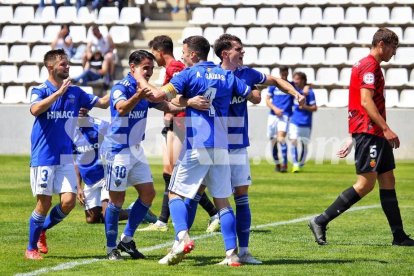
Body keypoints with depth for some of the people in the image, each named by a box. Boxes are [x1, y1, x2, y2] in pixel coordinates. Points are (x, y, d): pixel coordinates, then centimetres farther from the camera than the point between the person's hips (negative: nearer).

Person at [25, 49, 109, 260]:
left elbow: (102, 103, 9)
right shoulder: (40, 91, -6)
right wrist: (58, 92, -31)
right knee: (44, 202, -5)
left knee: (69, 201, -6)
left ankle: (42, 229, 21)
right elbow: (35, 109, -27)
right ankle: (31, 248, 11)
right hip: (44, 156, -5)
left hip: (66, 157, 5)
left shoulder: (75, 92, 9)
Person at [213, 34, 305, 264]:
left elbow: (275, 81, 19)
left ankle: (243, 251, 6)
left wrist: (295, 92, 5)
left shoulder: (246, 74, 4)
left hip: (238, 146, 4)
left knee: (242, 195, 2)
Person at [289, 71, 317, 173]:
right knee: (293, 141, -12)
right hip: (294, 121, 3)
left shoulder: (309, 92, -11)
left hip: (305, 123, -3)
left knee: (304, 144, 7)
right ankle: (295, 164, -10)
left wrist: (305, 107, -24)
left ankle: (301, 164, 25)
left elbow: (314, 108, -10)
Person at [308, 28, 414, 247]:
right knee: (366, 183, -11)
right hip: (368, 132, -10)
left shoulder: (371, 66, 21)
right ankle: (321, 222, -7)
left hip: (376, 133, 10)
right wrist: (386, 129, -24)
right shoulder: (369, 66, -11)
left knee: (388, 181, 7)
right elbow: (366, 101, -20)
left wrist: (353, 138, 24)